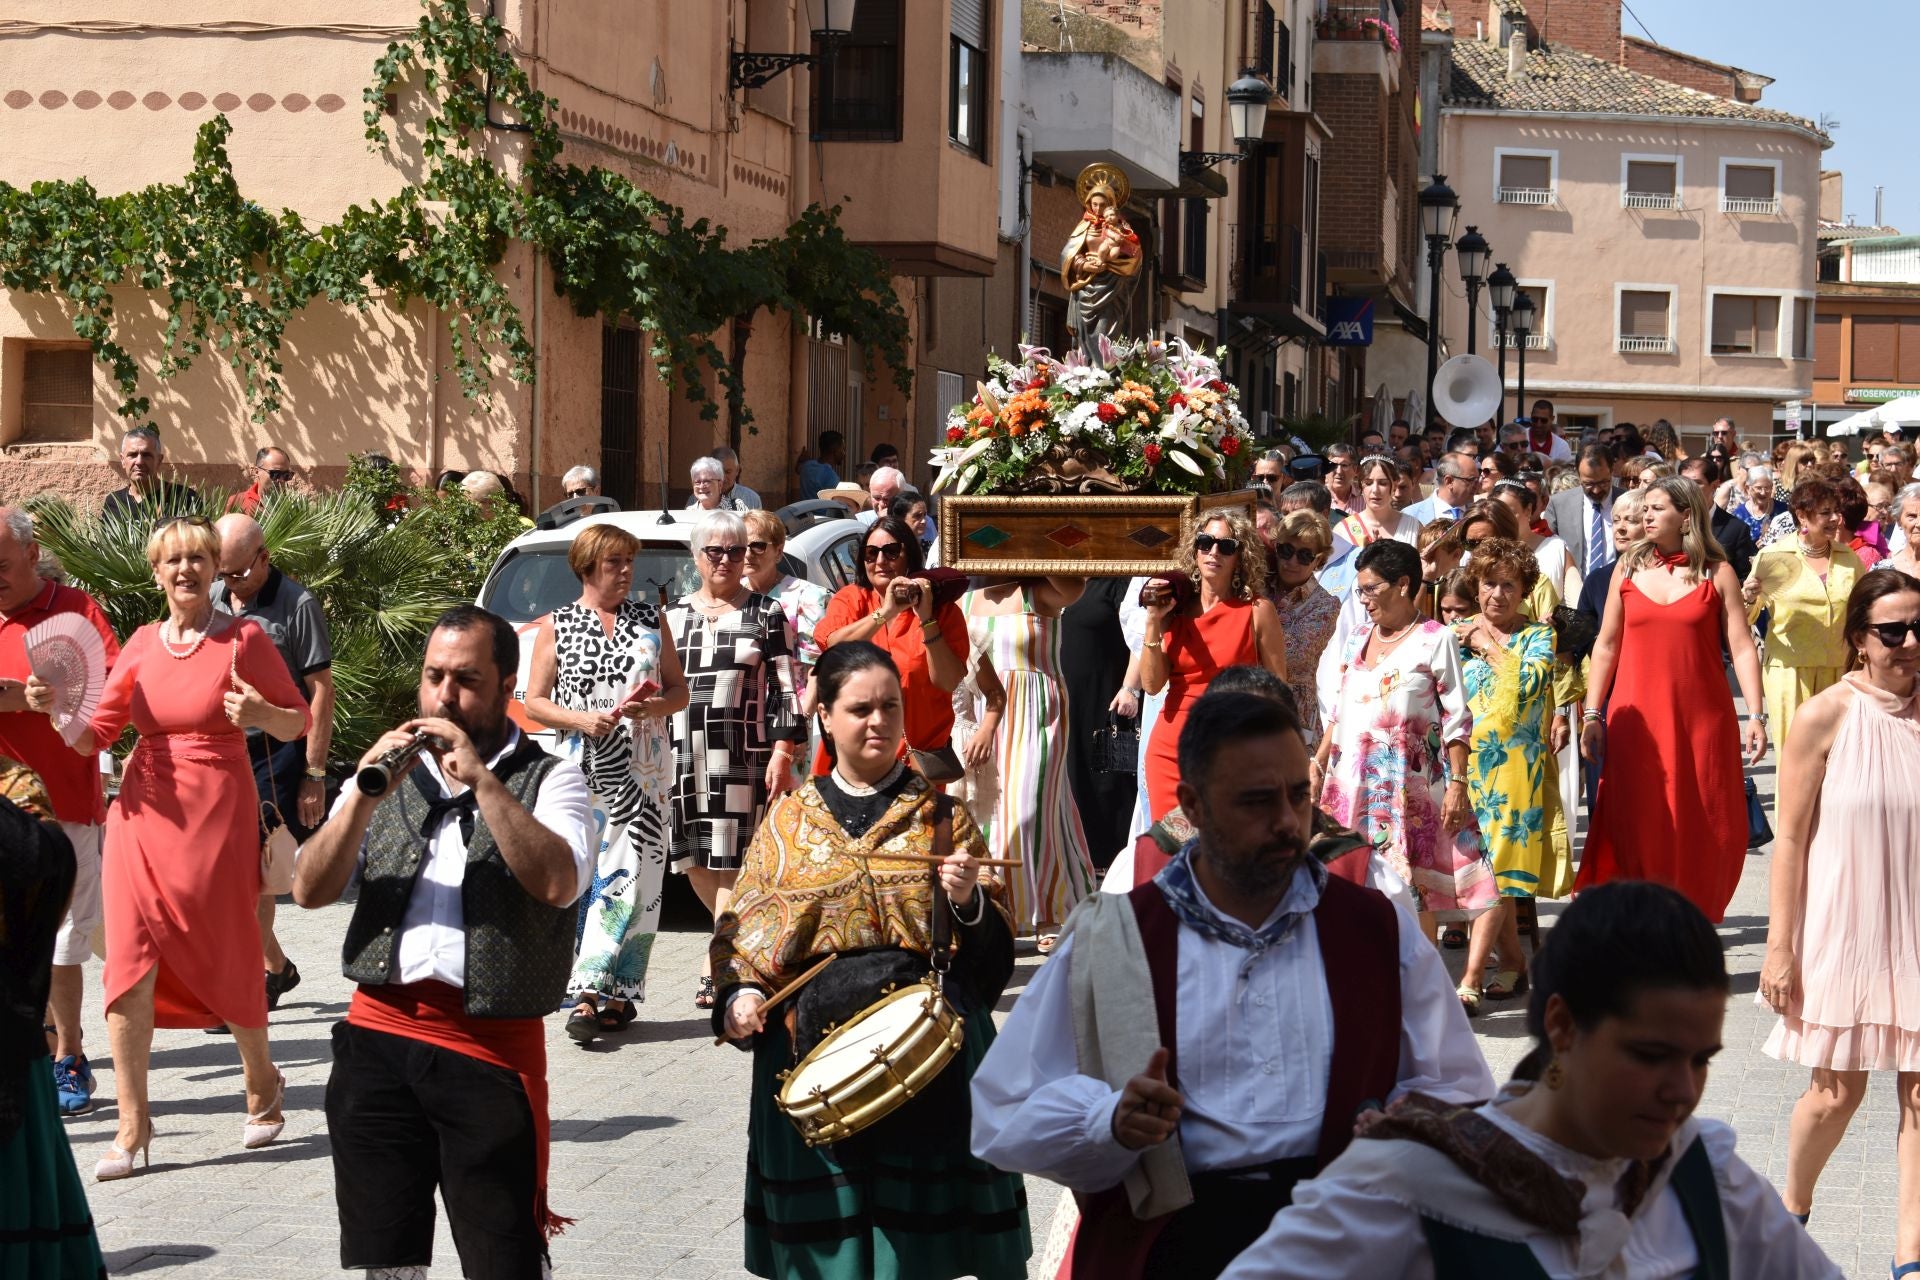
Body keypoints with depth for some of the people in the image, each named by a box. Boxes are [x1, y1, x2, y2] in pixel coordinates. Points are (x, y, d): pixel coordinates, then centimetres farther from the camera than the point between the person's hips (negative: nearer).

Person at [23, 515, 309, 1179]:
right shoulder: (142, 645, 8)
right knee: (130, 961, -5)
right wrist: (55, 706, -10)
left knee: (224, 959, 6)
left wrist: (261, 713, -17)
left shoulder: (243, 639, -2)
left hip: (218, 813, -3)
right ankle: (131, 1120, -1)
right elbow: (93, 736, 8)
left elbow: (298, 722, 3)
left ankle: (262, 1080, 32)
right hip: (145, 813, 3)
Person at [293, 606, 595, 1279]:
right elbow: (310, 889, 3)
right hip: (379, 1038, 4)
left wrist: (481, 780, -18)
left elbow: (558, 882, -16)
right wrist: (365, 798, -11)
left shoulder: (547, 779, 4)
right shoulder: (389, 775, 15)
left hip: (493, 1047, -3)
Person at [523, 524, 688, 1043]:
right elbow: (534, 702, 4)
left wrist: (655, 706, -8)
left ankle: (603, 993, -8)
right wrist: (580, 719, -12)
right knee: (588, 877, -5)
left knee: (632, 876, -7)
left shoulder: (651, 619, 13)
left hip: (644, 769, 1)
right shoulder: (557, 626, 7)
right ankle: (593, 997, -3)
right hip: (580, 769, -1)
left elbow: (679, 690, 14)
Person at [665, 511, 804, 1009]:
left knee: (732, 861, -8)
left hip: (744, 754, -4)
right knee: (693, 861, 5)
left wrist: (783, 753, -8)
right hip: (684, 755, 4)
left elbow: (787, 689, 0)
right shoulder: (674, 615, 14)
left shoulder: (767, 614, 5)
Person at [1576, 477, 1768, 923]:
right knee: (1637, 826, -1)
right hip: (1637, 721, 1)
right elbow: (1606, 645, 9)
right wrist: (1592, 715, 3)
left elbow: (1742, 647, -1)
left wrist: (1756, 715, -9)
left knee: (1705, 830, 1)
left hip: (1702, 719, -1)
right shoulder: (1628, 569, 8)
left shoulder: (1716, 573, 3)